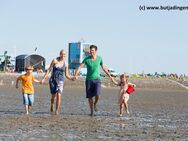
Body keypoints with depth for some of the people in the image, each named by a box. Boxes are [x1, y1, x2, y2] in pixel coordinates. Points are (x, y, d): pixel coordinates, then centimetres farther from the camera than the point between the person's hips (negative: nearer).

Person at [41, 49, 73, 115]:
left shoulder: (65, 64, 2)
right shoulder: (55, 61, -3)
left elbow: (66, 75, 9)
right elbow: (49, 70, 0)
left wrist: (71, 78, -11)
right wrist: (43, 78, -5)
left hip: (60, 81, 0)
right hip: (52, 80, 0)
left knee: (58, 95, -17)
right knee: (53, 96, 5)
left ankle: (57, 110, -7)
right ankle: (52, 106, 37)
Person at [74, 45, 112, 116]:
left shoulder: (99, 58, 0)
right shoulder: (87, 59, -6)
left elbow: (103, 67, 14)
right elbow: (80, 66, -16)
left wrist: (109, 75, 17)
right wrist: (76, 75, -31)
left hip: (97, 80, 0)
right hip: (89, 80, 0)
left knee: (97, 95, -18)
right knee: (90, 97, 3)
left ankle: (95, 104, 14)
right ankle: (91, 111, 20)